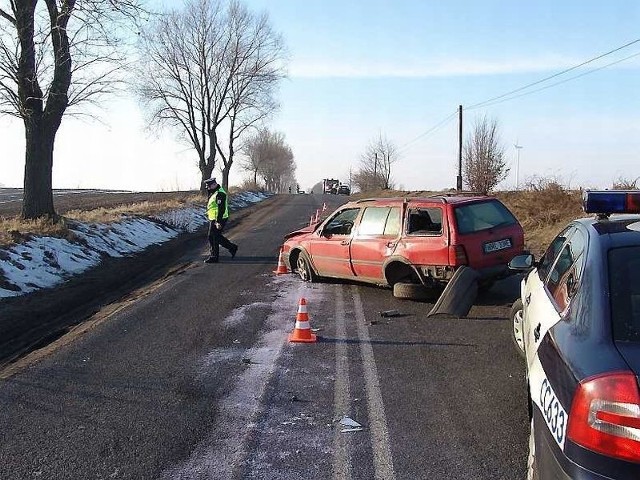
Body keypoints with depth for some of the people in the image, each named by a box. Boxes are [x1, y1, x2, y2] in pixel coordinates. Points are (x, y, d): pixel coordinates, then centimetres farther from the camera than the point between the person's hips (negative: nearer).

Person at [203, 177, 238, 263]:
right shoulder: (213, 193, 15)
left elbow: (221, 209, -24)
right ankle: (232, 247, 25)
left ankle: (214, 257, 5)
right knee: (217, 237, 16)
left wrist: (218, 222, -26)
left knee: (213, 238, -4)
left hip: (218, 220, -10)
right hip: (213, 219, 10)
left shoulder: (219, 194, -19)